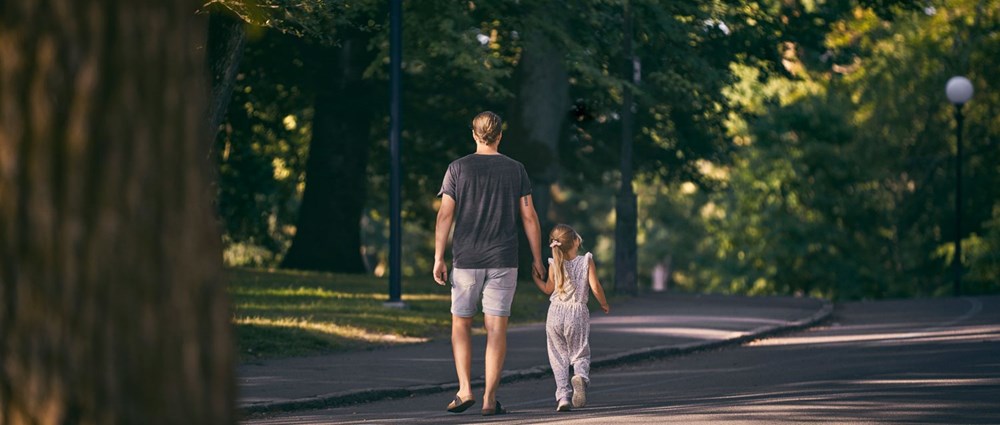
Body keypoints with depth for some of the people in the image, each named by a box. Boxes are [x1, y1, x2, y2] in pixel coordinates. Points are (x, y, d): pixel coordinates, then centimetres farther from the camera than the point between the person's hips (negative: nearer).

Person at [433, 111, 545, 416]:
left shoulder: (458, 168, 0)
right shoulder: (515, 170, 3)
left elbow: (445, 215, -4)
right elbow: (529, 216, 1)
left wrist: (438, 258, -2)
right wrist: (537, 259, 7)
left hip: (466, 259, 0)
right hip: (503, 261, 0)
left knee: (461, 323, 13)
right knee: (496, 328, 1)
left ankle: (465, 390, 0)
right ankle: (490, 399, -3)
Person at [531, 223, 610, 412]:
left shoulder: (554, 265, 0)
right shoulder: (586, 262, -3)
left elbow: (548, 289, 5)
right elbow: (595, 287, -8)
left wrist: (535, 277, 21)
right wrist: (604, 304, 7)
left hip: (556, 313, 1)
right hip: (578, 313, -1)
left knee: (558, 357, 7)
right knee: (580, 355, 7)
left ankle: (562, 395, -6)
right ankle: (581, 376, -26)